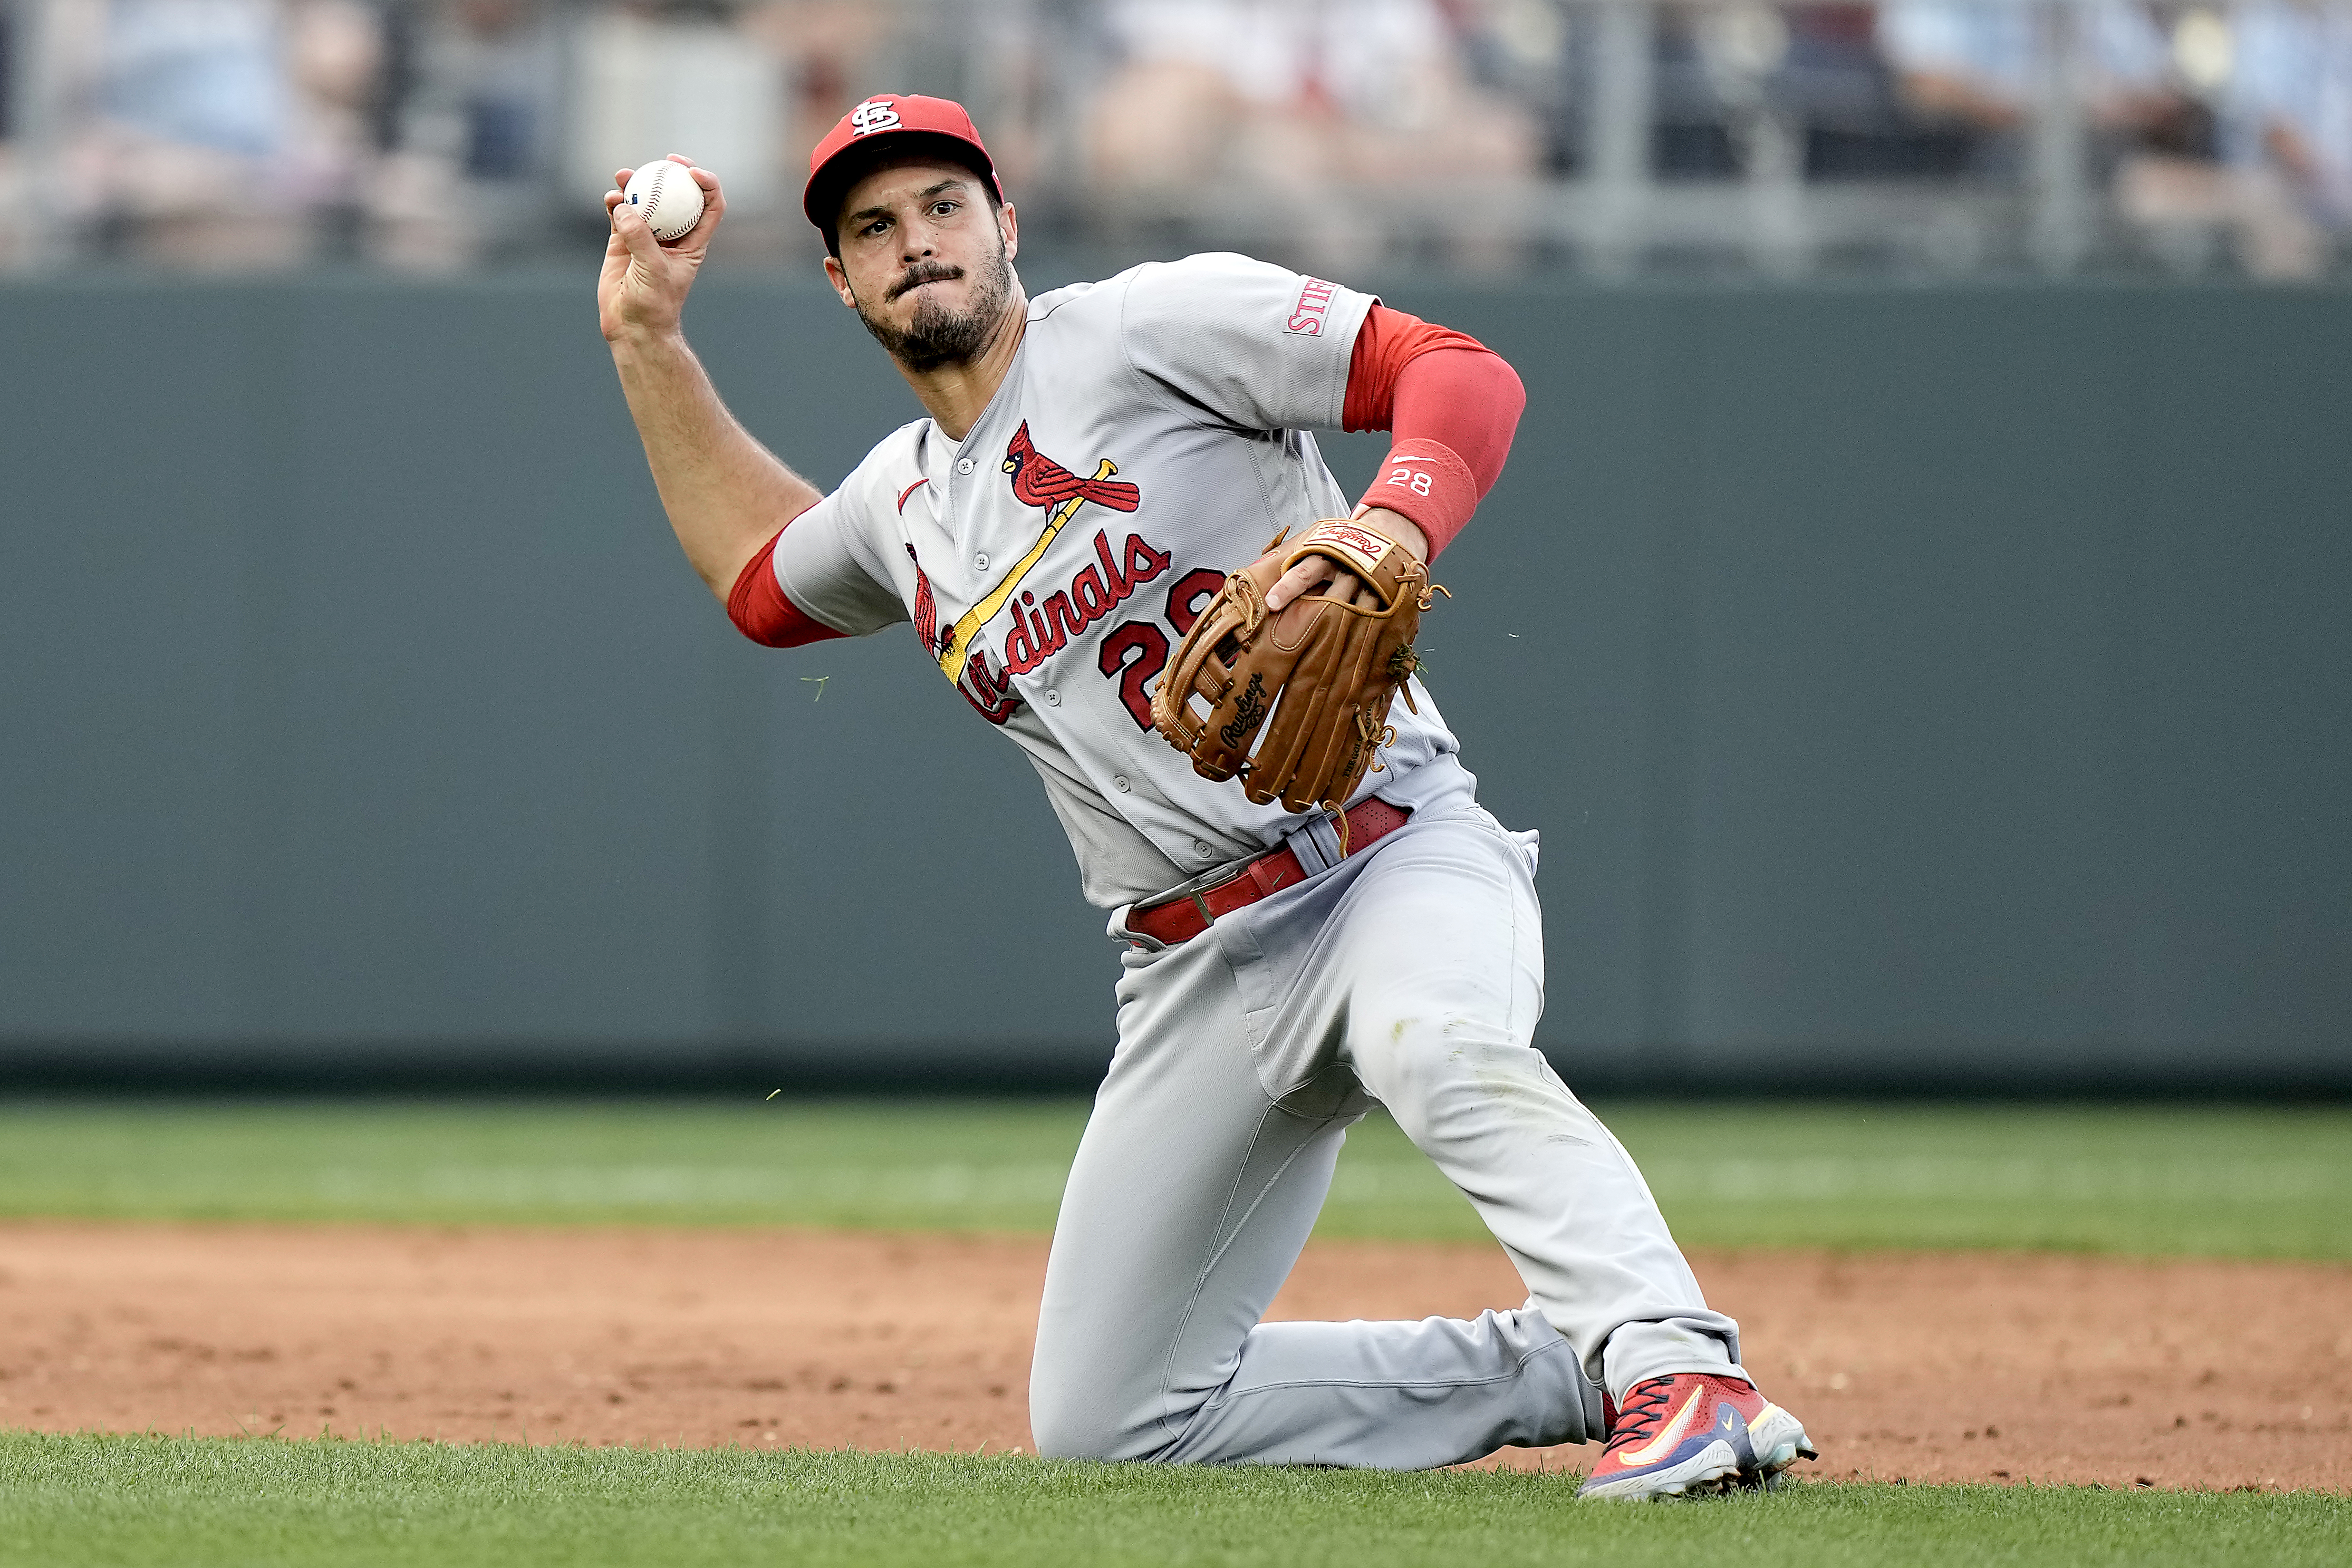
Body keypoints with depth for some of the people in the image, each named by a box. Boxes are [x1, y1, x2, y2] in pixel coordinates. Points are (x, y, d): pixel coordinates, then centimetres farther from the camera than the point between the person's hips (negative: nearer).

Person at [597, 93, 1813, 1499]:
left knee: (1437, 1048, -43)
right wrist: (647, 338, 31)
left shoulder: (1149, 327, -5)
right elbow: (758, 576, 39)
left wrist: (1394, 526, -33)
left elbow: (1462, 375, -13)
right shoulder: (902, 503, 16)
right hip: (1199, 978, 7)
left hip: (1393, 853, -7)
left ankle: (1680, 1371, -46)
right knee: (1105, 1418, 1)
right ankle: (1572, 1372, 7)